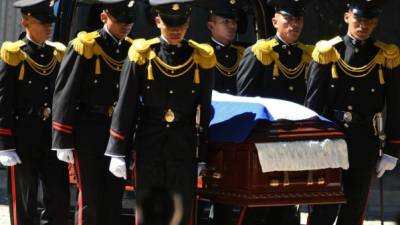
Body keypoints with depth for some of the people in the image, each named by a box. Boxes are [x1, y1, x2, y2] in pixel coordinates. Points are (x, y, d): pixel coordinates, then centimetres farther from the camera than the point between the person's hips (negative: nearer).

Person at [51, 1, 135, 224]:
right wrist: (63, 142, -11)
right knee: (90, 199, -3)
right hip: (88, 132, -5)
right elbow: (65, 95, -8)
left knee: (114, 200, 7)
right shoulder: (84, 46, -6)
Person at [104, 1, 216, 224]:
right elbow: (125, 105, 0)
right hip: (149, 145, -1)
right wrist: (117, 153, -3)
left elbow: (205, 110, 7)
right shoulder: (141, 55, -1)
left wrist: (203, 157, 7)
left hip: (185, 147, 1)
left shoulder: (202, 59, 2)